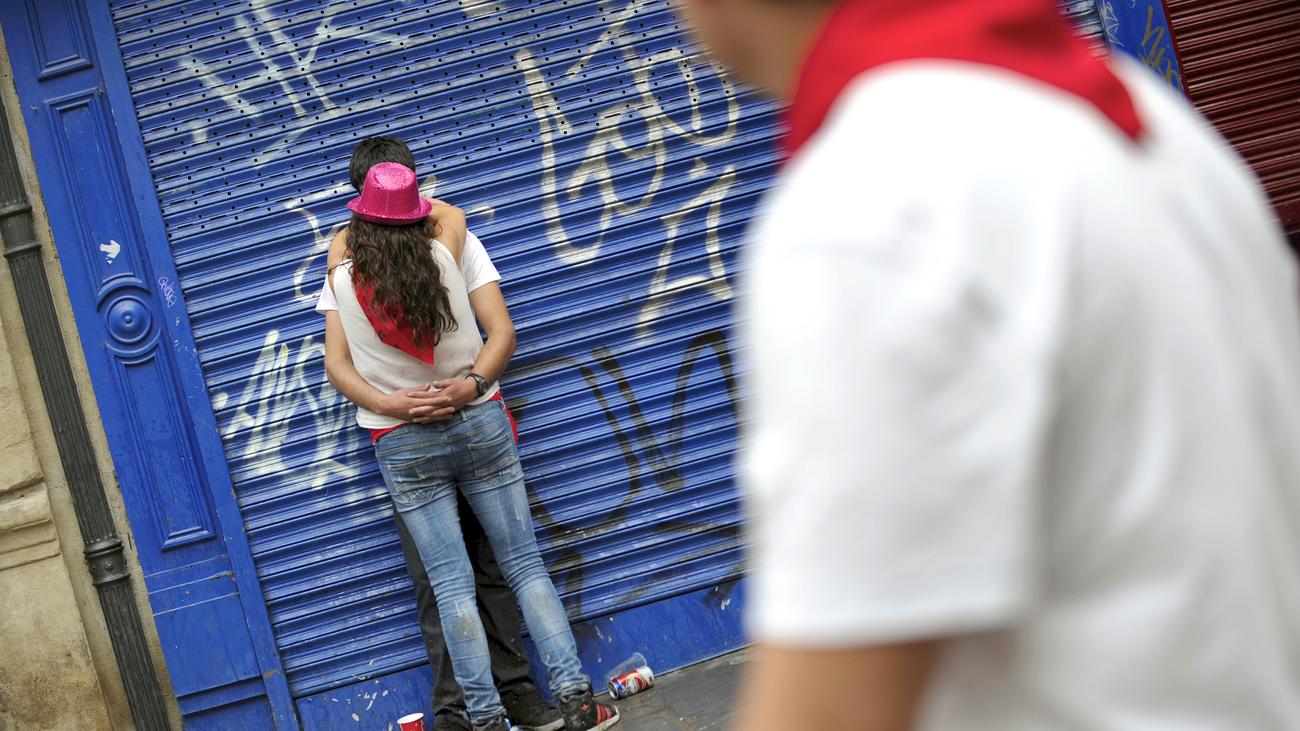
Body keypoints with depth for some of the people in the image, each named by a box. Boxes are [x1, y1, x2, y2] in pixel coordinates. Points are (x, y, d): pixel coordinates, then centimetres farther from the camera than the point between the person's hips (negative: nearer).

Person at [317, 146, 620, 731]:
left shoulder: (343, 279, -6)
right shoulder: (446, 257, -6)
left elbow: (337, 362, 4)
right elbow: (502, 332, -4)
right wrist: (471, 385, -10)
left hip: (404, 449, 0)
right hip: (479, 425, 1)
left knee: (451, 587, 3)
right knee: (525, 566, 6)